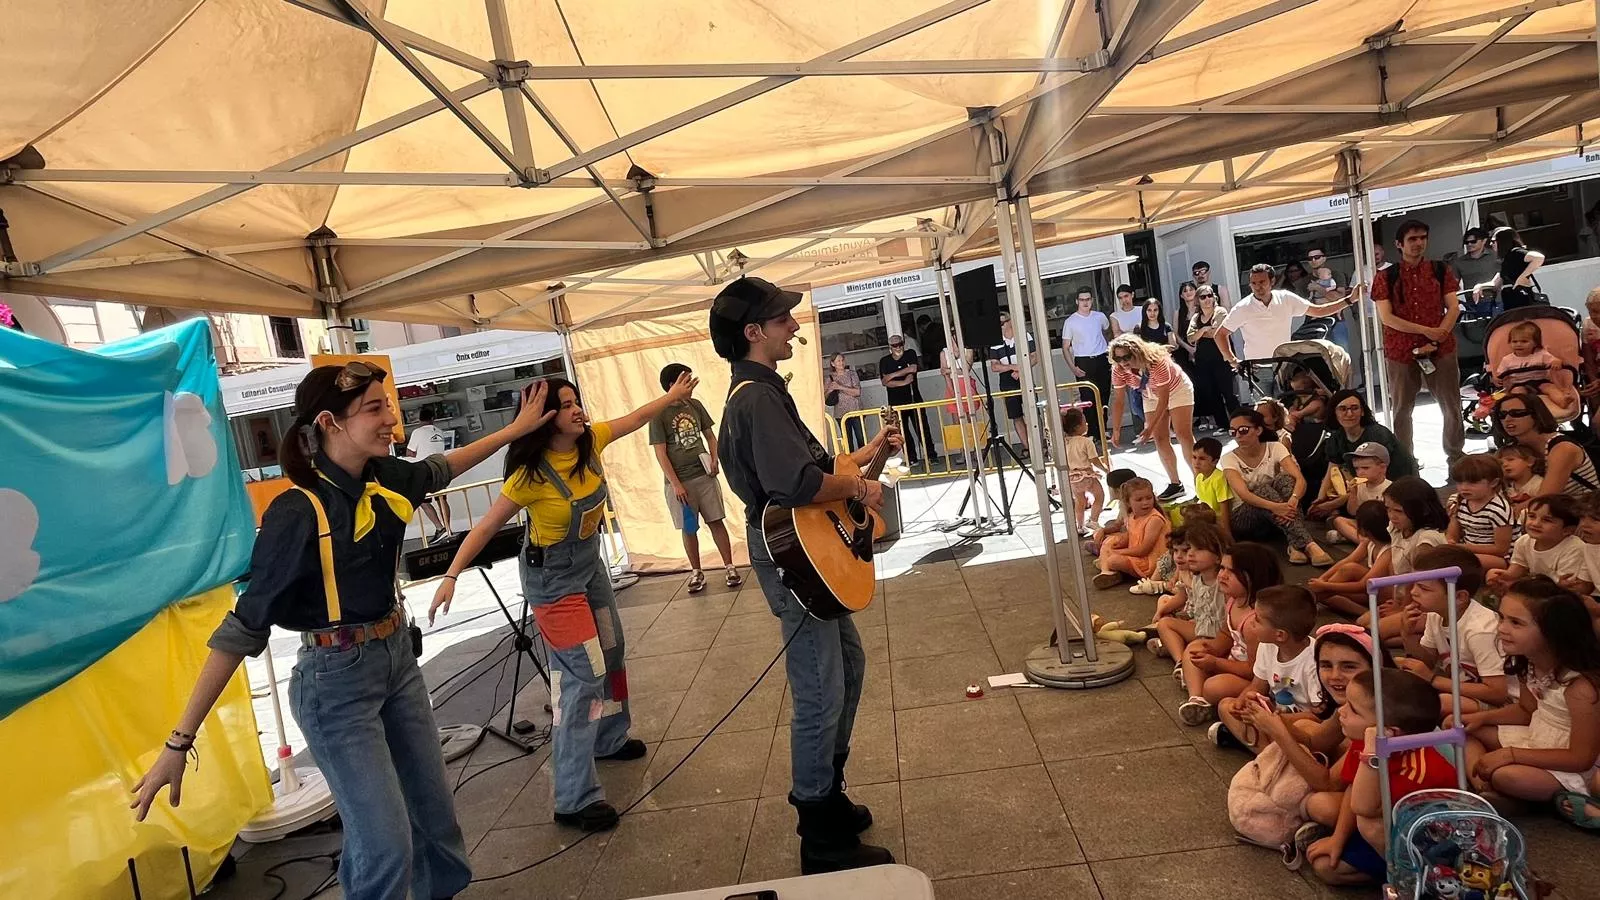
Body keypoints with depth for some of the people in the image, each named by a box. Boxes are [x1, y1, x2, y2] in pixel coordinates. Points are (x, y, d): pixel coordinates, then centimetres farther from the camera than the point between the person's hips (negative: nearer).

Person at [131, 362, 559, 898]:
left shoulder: (384, 479, -3)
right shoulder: (298, 513, -22)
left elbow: (440, 469, 19)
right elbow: (244, 627, -19)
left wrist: (516, 429, 25)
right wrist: (180, 741, -17)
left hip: (398, 658, 7)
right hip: (336, 682, -7)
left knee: (434, 810, 18)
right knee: (386, 846, -6)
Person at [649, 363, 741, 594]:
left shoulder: (696, 405, 4)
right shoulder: (659, 414, -9)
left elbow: (710, 436, 14)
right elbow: (660, 453, -10)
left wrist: (714, 460, -4)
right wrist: (675, 484, -14)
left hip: (704, 476, 3)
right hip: (680, 481, -3)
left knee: (716, 521, 5)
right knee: (688, 528, 8)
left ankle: (729, 567, 13)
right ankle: (696, 572, 21)